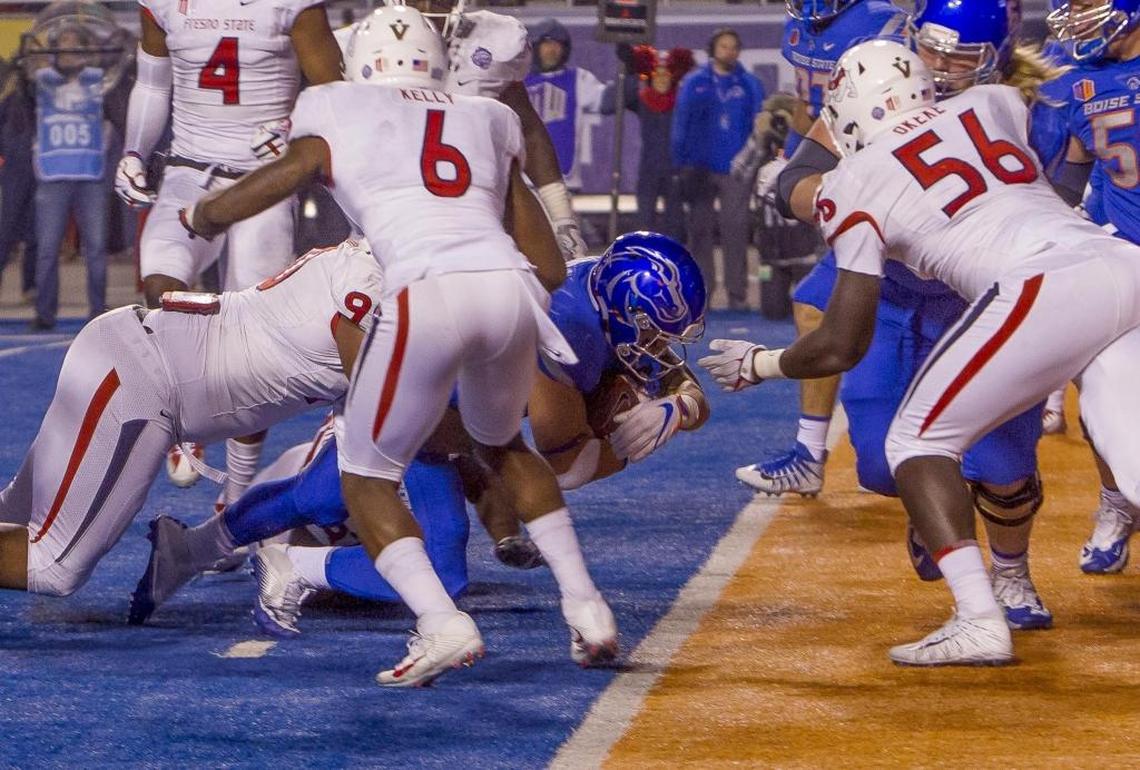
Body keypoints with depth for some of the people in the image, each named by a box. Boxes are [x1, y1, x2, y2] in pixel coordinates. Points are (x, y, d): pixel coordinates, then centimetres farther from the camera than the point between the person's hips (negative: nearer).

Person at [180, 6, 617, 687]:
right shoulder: (486, 125, 28)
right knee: (502, 447, 32)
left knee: (369, 479, 12)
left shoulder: (338, 125, 18)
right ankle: (586, 609, 21)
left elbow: (223, 210, 22)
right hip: (510, 288, 4)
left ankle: (441, 623, -11)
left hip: (428, 297, -4)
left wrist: (198, 216, 44)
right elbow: (551, 266, 27)